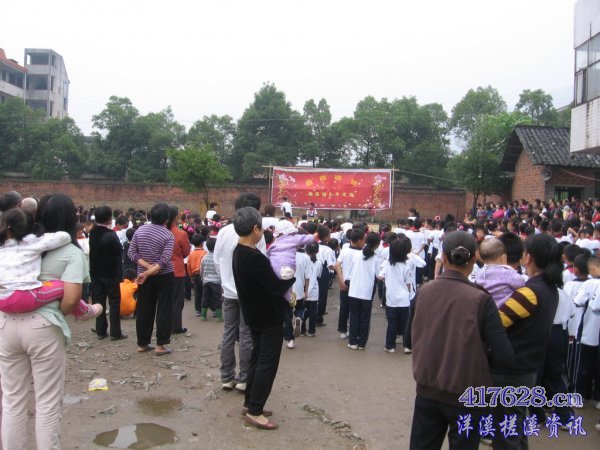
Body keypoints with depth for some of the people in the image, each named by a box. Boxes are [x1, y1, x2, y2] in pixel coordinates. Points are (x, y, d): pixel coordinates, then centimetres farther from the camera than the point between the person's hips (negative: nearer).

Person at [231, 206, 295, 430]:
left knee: (258, 357, 19)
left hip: (255, 314, 9)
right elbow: (277, 287, -22)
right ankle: (254, 411, 8)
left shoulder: (239, 253, 3)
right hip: (269, 316, -9)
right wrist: (293, 274, -6)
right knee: (268, 362, 1)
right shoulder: (255, 258, -28)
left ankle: (249, 402, 28)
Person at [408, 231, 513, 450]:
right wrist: (479, 356, 1)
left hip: (426, 389, 3)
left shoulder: (424, 291, -9)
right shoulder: (480, 299, -19)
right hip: (465, 394, -3)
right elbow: (503, 354, -18)